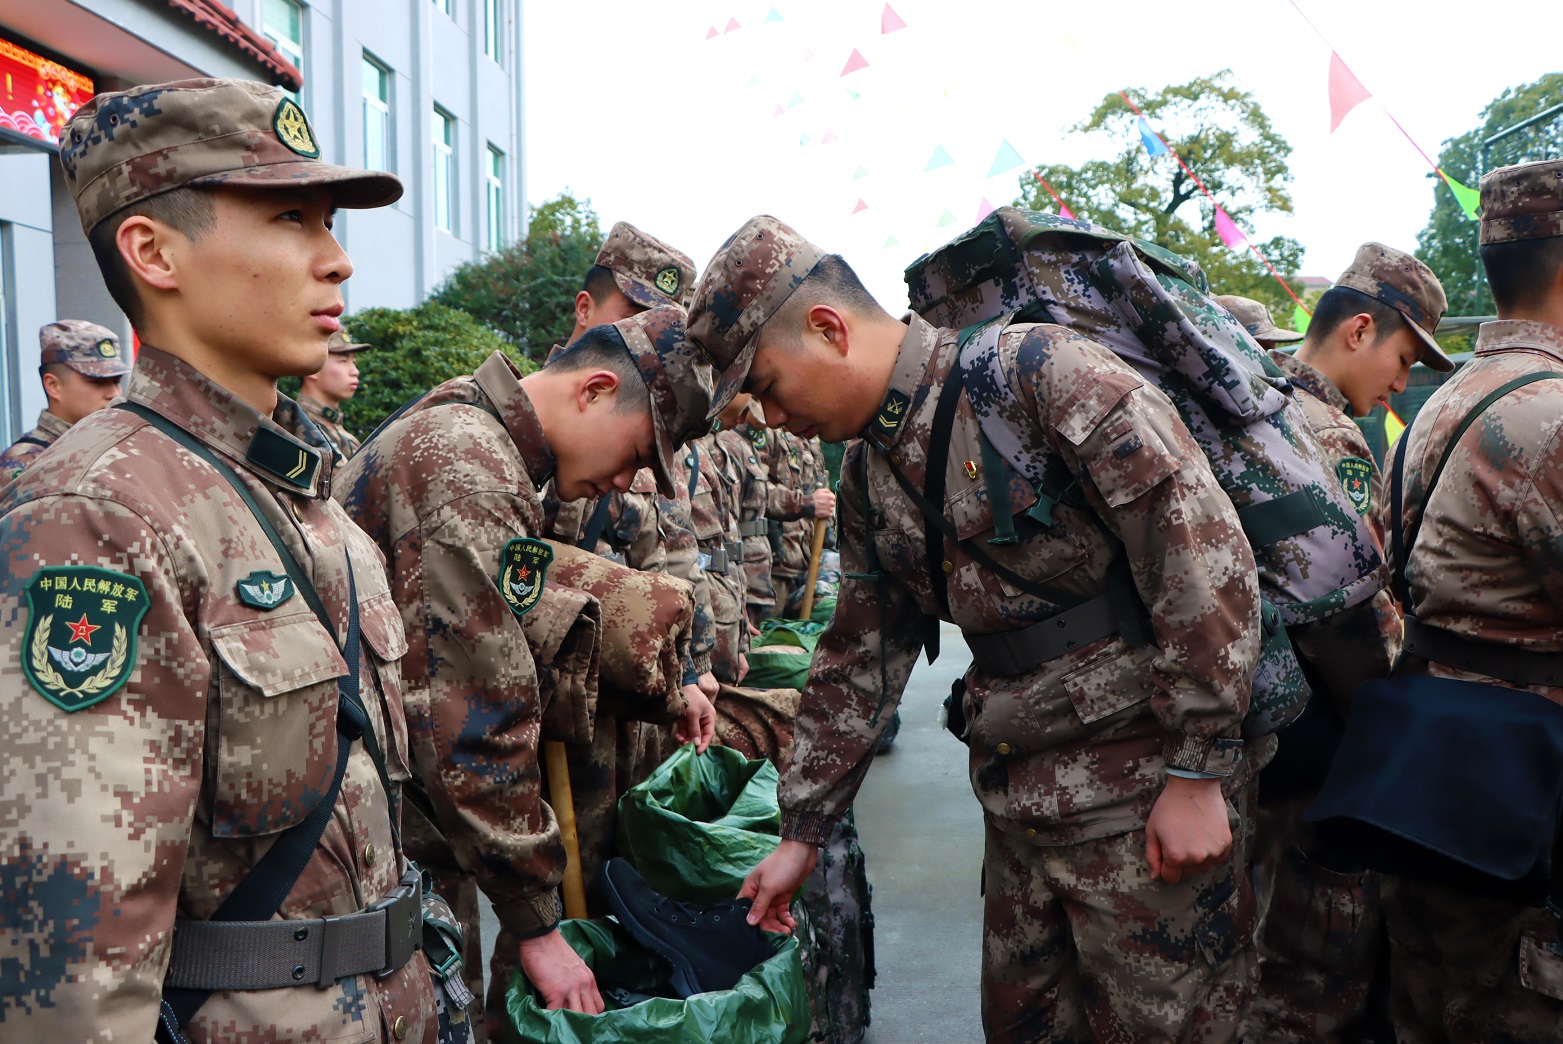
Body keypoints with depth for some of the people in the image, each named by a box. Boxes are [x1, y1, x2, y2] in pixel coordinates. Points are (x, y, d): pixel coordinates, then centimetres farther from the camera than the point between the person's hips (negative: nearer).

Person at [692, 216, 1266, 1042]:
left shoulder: (1036, 371, -15)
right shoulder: (867, 475, 10)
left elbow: (1200, 540, -20)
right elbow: (858, 662, 16)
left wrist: (1198, 770, -18)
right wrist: (802, 832, 18)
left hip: (1144, 798, -7)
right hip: (1017, 806, 7)